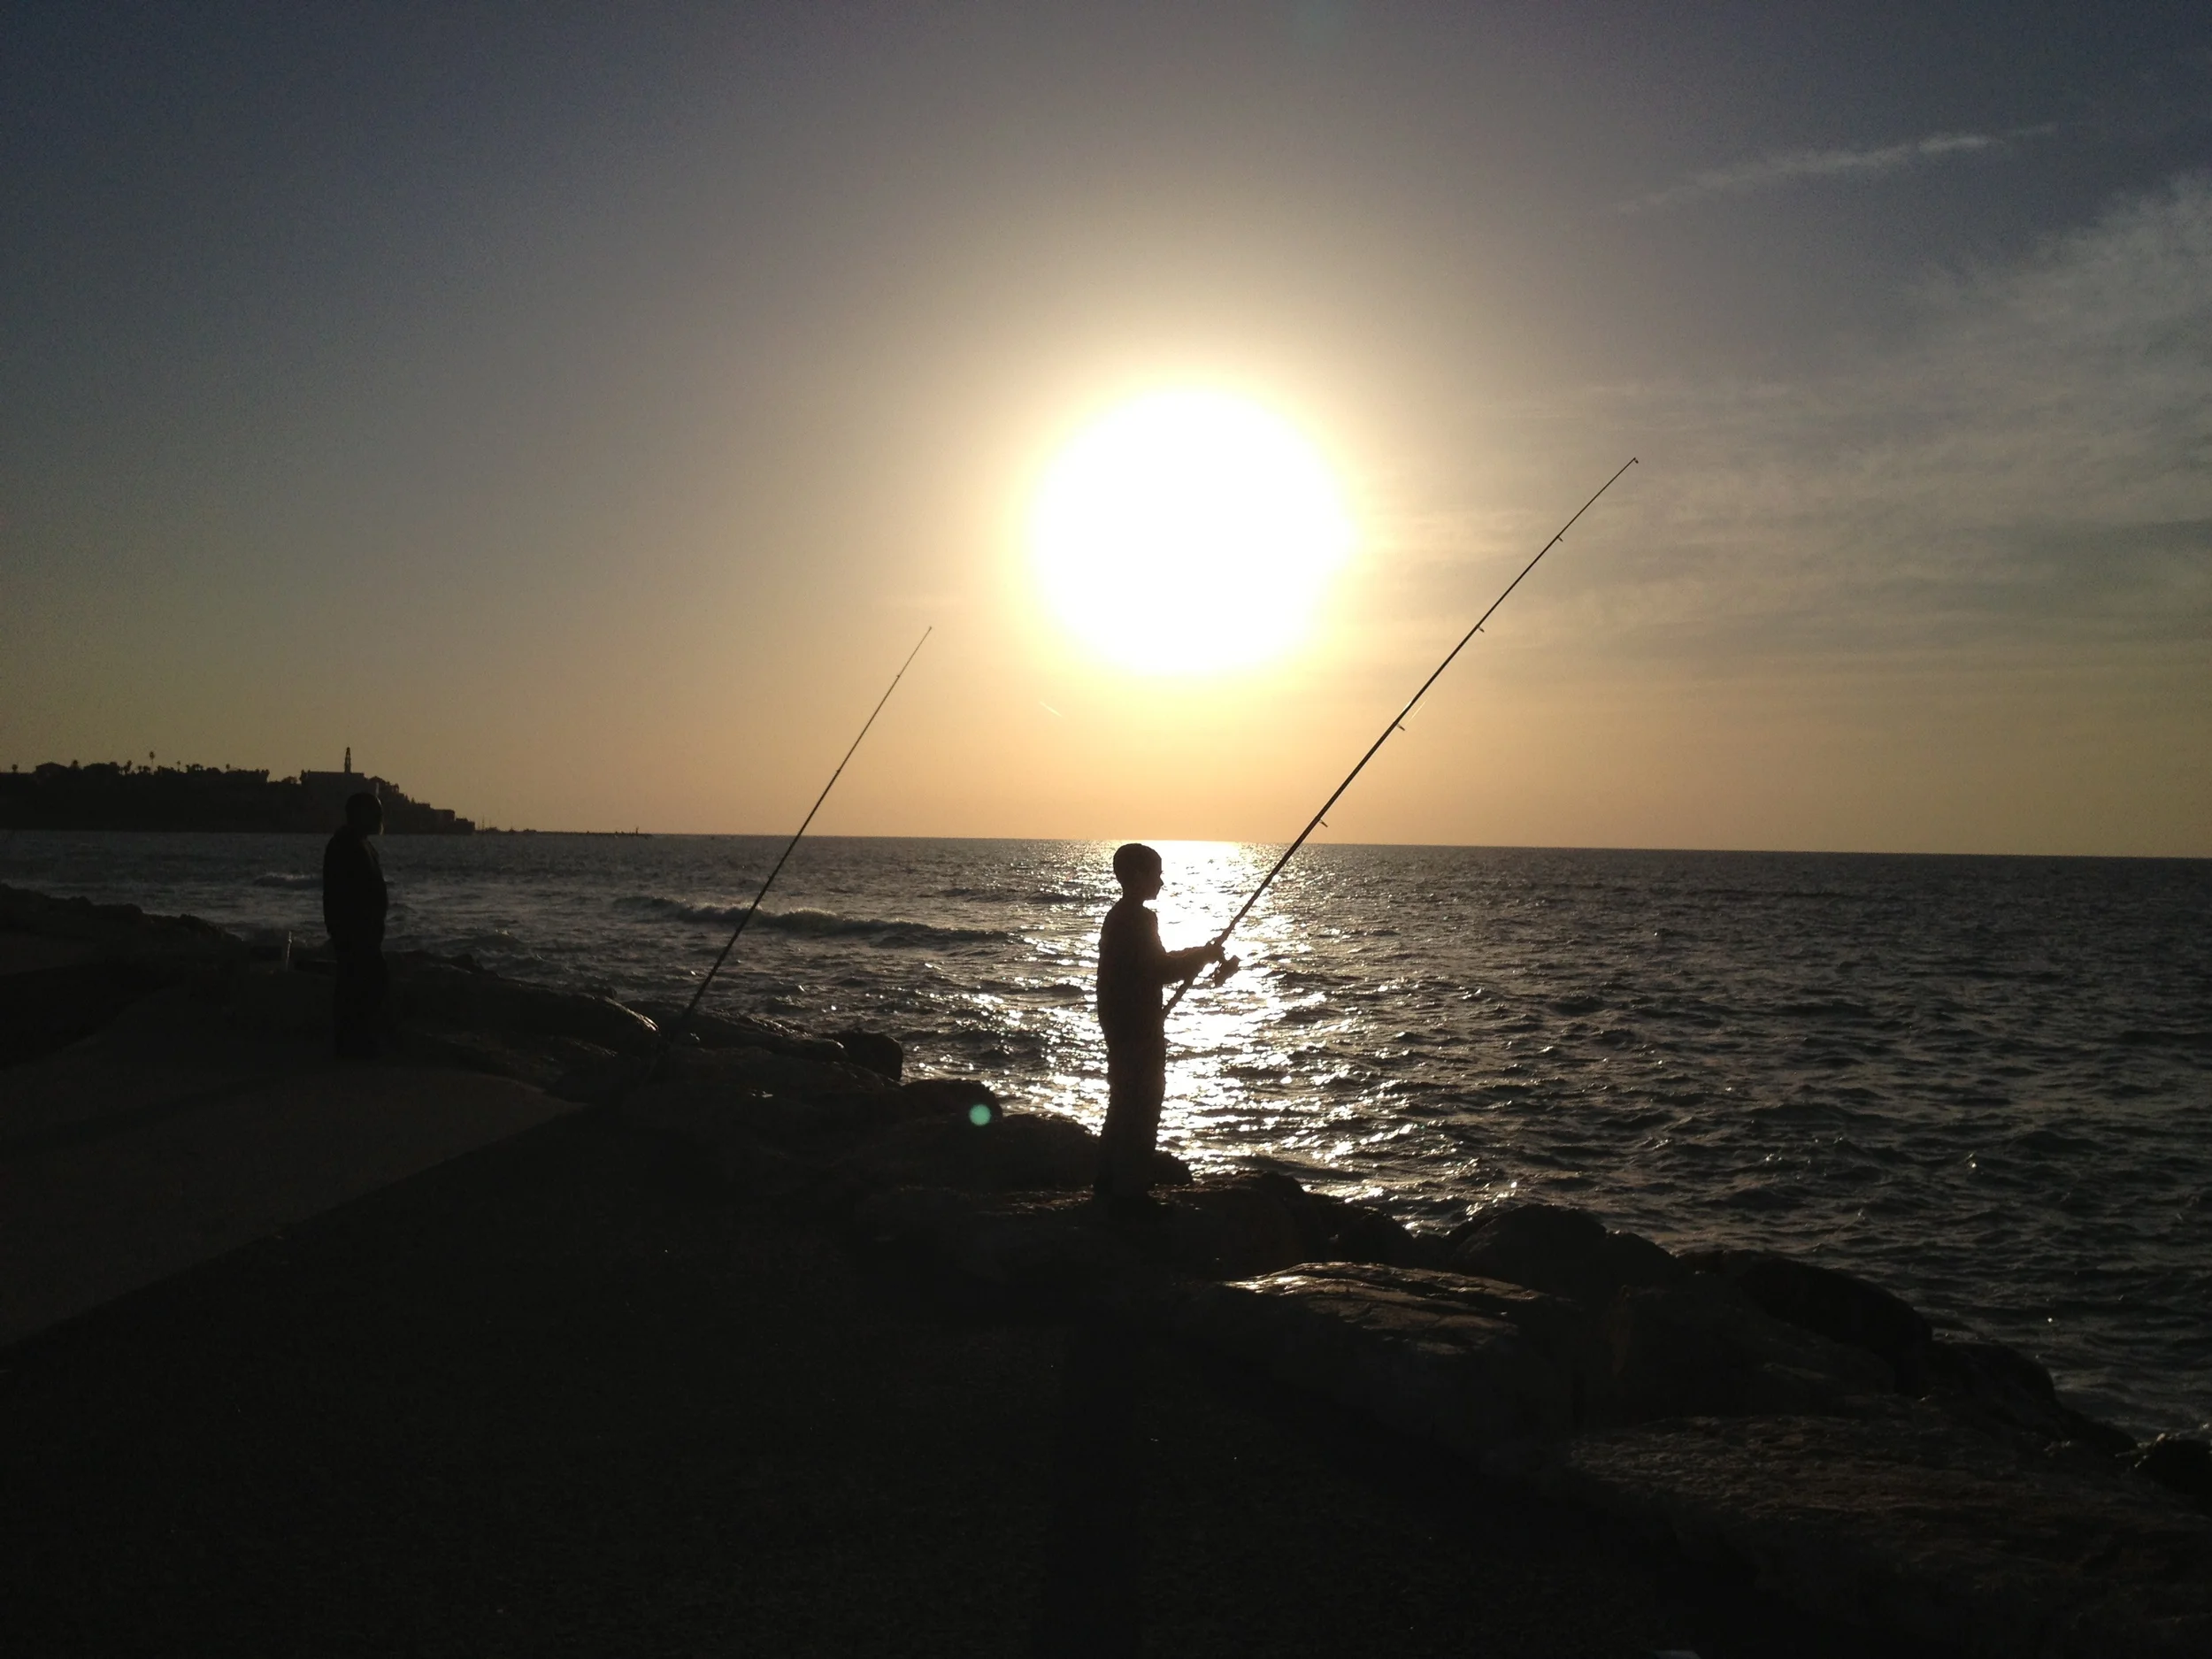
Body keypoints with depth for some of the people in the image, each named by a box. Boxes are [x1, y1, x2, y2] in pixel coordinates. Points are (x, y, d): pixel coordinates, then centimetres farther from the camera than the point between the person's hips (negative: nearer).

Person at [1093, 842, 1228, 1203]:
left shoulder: (1119, 917, 14)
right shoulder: (1138, 919, -17)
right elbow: (1160, 970, -20)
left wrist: (1198, 955, 14)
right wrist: (1203, 956, -6)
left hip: (1121, 1028, 10)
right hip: (1139, 1030, -10)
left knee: (1123, 1105, 16)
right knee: (1140, 1109, -6)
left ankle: (1110, 1186, 23)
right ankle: (1131, 1191, -3)